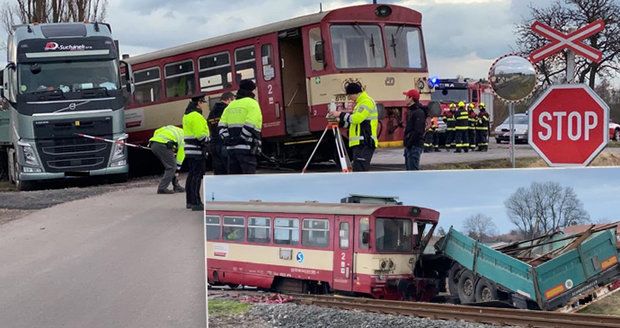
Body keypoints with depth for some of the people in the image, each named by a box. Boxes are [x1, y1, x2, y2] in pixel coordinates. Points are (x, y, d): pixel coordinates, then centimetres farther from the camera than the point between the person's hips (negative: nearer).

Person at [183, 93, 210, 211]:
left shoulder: (187, 116, 17)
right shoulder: (196, 116, -15)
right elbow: (201, 135, -20)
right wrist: (208, 140, -4)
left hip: (190, 149, 10)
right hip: (197, 149, -10)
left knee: (192, 174, 15)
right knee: (197, 175, -10)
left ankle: (189, 201, 22)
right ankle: (196, 203, -12)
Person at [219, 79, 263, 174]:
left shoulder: (231, 105, 18)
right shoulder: (252, 103, -3)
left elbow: (222, 126, 11)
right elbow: (250, 126, -16)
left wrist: (228, 140, 7)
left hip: (231, 147, 7)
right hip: (245, 148, -7)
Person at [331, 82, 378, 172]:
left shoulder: (367, 102, -9)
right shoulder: (360, 103, 23)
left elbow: (356, 118, -20)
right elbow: (353, 121, 26)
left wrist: (341, 114, -9)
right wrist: (339, 121, 14)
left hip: (364, 143, -10)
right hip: (360, 143, 10)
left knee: (360, 170, -15)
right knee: (357, 169, 10)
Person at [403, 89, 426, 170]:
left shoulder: (419, 112, -14)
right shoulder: (410, 110, 18)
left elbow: (418, 131, -21)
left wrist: (409, 143, -20)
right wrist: (406, 142, 15)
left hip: (415, 145, -10)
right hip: (409, 145, 10)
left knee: (413, 169, -11)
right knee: (409, 167, 14)